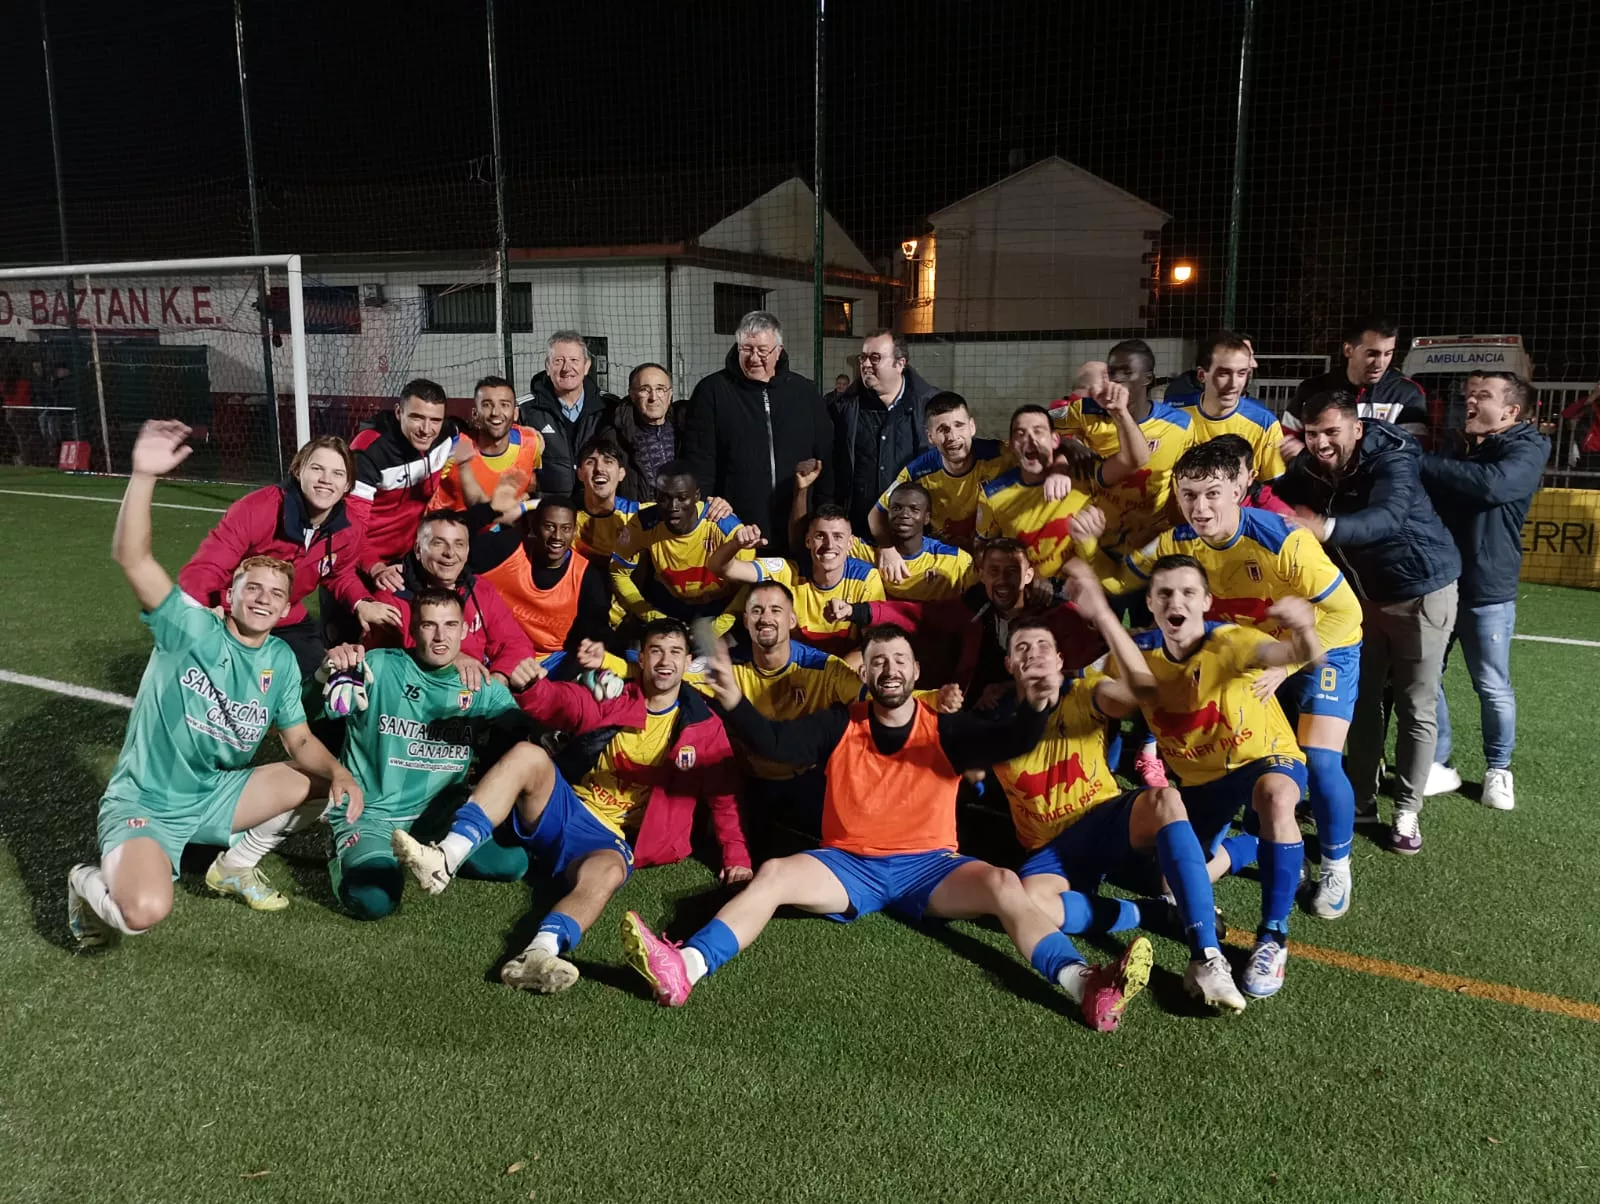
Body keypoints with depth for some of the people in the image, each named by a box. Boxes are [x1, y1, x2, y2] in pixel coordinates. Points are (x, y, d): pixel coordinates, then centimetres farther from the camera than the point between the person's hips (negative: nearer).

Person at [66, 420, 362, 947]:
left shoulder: (281, 661, 1)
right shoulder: (192, 628, -14)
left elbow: (301, 742, 4)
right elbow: (131, 557, -29)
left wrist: (339, 773, -18)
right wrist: (144, 475, -42)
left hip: (216, 796, 6)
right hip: (143, 802, -6)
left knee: (322, 783, -5)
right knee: (146, 911, -31)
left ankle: (235, 863, 12)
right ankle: (91, 882, 5)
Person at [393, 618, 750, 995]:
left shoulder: (704, 726, 7)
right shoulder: (611, 699, 8)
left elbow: (724, 794, 9)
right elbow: (557, 703, -6)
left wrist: (736, 854, 0)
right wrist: (531, 684, -30)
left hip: (611, 841, -2)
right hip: (563, 811, 2)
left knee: (607, 872, -38)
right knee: (528, 755, -27)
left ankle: (538, 956, -64)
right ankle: (445, 859, -40)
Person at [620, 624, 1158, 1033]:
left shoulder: (948, 730, 1)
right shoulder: (838, 726, 3)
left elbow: (1011, 744, -14)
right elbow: (773, 741, -10)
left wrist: (1036, 707, -37)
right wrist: (733, 703, -31)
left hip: (929, 867, 0)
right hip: (848, 866, 1)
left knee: (1003, 884, -27)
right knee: (773, 875, -24)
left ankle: (1083, 985, -41)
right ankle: (684, 969, -40)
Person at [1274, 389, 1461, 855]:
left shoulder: (1391, 458, -28)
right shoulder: (1309, 466, -9)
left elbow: (1388, 516, -46)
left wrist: (1326, 529, -63)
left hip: (1420, 589, -6)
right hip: (1362, 590, 6)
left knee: (1416, 707, 3)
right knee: (1361, 698, 12)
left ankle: (1406, 811, 14)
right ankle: (1360, 797, 25)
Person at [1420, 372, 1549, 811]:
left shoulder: (1526, 450, -7)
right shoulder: (1457, 448, 11)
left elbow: (1490, 483, -27)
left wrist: (1420, 463, -27)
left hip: (1486, 591, -5)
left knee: (1493, 687, 6)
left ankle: (1498, 769, 25)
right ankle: (1438, 764, 19)